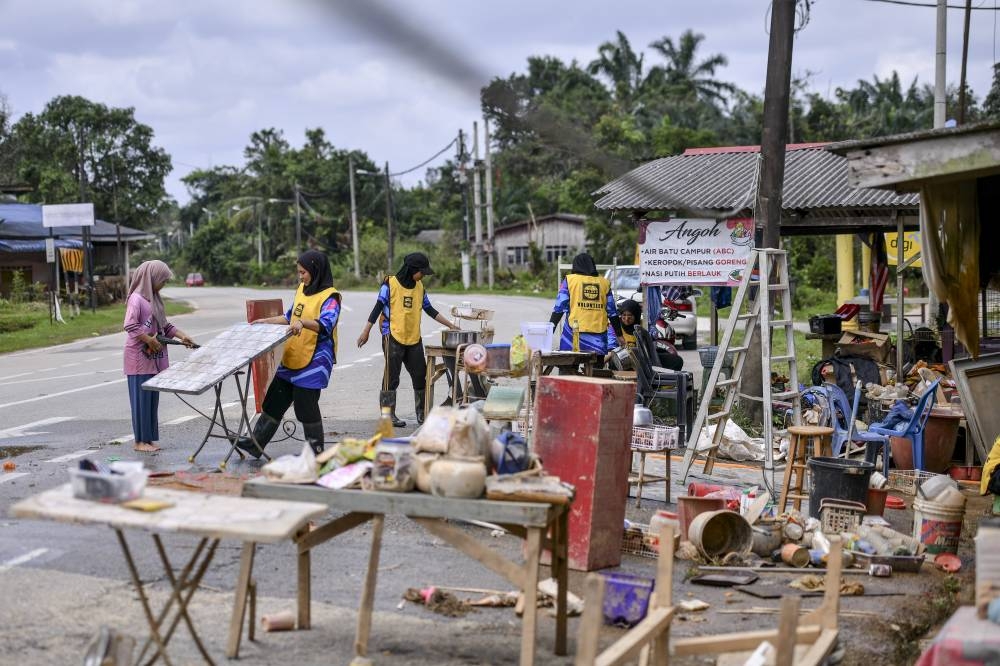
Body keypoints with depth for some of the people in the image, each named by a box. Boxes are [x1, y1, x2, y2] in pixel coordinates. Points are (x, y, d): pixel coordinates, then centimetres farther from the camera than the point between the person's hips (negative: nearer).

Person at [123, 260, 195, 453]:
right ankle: (140, 441, 6)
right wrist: (150, 340, -20)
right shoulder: (137, 299, -12)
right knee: (142, 399, -2)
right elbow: (129, 326, -21)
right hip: (139, 358, -8)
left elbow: (164, 325, 18)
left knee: (152, 399, 10)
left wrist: (181, 336, 6)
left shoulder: (154, 299, 13)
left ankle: (149, 439, 17)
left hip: (153, 358, 8)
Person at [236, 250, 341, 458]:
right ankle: (256, 443, 22)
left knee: (306, 407, -2)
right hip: (291, 359, 8)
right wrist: (267, 321, 19)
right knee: (274, 401, 12)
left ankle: (316, 453, 13)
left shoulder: (330, 297, -13)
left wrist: (303, 322, -46)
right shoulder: (301, 289, 12)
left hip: (314, 361, -8)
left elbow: (326, 324, -31)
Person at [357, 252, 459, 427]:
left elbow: (430, 310, 16)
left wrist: (451, 325, 13)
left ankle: (422, 412, 18)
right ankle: (388, 414, 3)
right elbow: (377, 308, -6)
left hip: (414, 339, 6)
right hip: (393, 338, -6)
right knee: (391, 376, -3)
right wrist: (366, 332, -9)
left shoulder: (420, 287, 9)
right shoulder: (390, 284, -7)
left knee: (420, 375, 7)